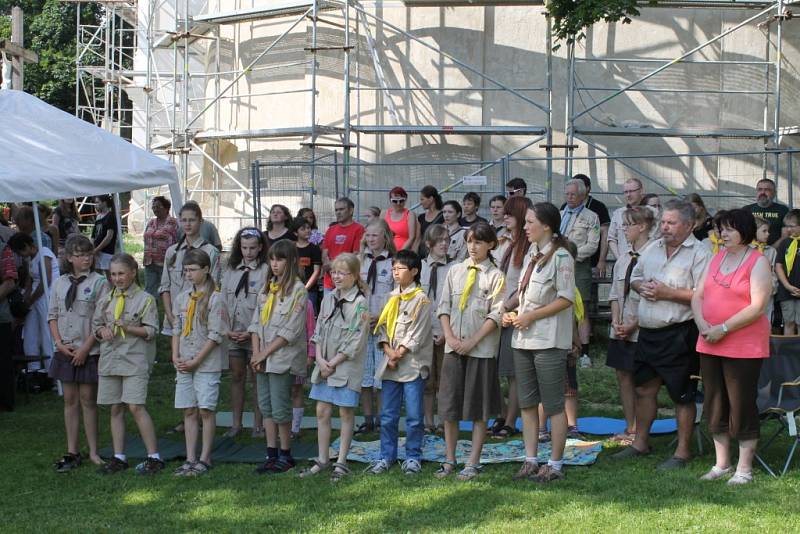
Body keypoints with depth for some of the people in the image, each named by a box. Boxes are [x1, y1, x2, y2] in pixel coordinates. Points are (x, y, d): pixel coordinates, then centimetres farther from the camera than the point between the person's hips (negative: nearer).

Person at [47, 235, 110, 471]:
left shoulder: (99, 282, -7)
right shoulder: (59, 283, 7)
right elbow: (52, 315, 10)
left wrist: (85, 348, -14)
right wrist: (59, 343, -4)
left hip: (89, 352, -4)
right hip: (65, 351, 4)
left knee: (88, 400, 1)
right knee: (70, 400, 9)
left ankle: (93, 452, 11)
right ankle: (72, 452, 16)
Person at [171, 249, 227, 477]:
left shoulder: (215, 298, -9)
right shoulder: (182, 298, 10)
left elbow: (216, 335, -12)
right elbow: (177, 330, 14)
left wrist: (195, 361, -13)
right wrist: (176, 356, -1)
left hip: (207, 364, -6)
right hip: (184, 364, 6)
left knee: (206, 410, -2)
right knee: (189, 411, 7)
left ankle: (204, 459, 6)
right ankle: (190, 459, 11)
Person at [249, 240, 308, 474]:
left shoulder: (297, 290, -9)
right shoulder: (267, 288, 13)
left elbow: (290, 331, -14)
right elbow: (257, 322, 11)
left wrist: (265, 353, -13)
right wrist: (256, 352, -1)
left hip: (284, 358, -7)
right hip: (263, 358, 7)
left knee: (280, 408, -3)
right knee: (266, 406, 8)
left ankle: (285, 455, 9)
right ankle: (271, 455, 14)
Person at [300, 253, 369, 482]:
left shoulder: (360, 303, -11)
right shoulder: (329, 299, 9)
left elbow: (355, 342, -13)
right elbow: (319, 331, 10)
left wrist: (333, 363, -12)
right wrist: (320, 359, -4)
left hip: (347, 366, -6)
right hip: (325, 365, 6)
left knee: (346, 413, 2)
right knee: (322, 412, 8)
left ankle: (341, 462, 9)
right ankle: (322, 460, 17)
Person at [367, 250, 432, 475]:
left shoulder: (421, 299, -5)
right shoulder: (392, 298, 15)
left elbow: (418, 333, -10)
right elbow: (383, 327, 11)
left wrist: (399, 353, -13)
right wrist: (388, 350, -5)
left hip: (413, 364, -6)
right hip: (390, 364, 6)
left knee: (414, 415, -2)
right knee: (388, 415, 8)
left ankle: (413, 457, 8)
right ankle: (386, 457, 15)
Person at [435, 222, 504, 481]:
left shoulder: (495, 276, -2)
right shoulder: (455, 271, 10)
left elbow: (496, 314, -7)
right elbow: (444, 306, 8)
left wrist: (472, 341, -13)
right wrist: (450, 337, -5)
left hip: (481, 349, -4)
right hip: (454, 347, 4)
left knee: (479, 408, 1)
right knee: (449, 404, 6)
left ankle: (473, 463, 8)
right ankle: (449, 460, 16)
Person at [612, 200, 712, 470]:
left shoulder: (699, 254, -10)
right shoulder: (652, 249, 12)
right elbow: (634, 278, 23)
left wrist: (668, 293, -19)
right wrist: (642, 288, 0)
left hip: (679, 334, -7)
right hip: (648, 331, 7)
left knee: (682, 395, 3)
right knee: (644, 388, 15)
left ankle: (682, 452, 12)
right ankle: (640, 442, 28)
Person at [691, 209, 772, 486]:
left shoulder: (758, 262, -8)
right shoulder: (717, 258, 12)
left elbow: (757, 307, -16)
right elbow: (697, 295, 11)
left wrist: (723, 329, -18)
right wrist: (702, 324, -8)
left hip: (743, 346, -7)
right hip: (710, 345, 7)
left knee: (742, 405, -1)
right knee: (715, 404, 11)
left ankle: (744, 469, 9)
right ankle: (721, 464, 23)